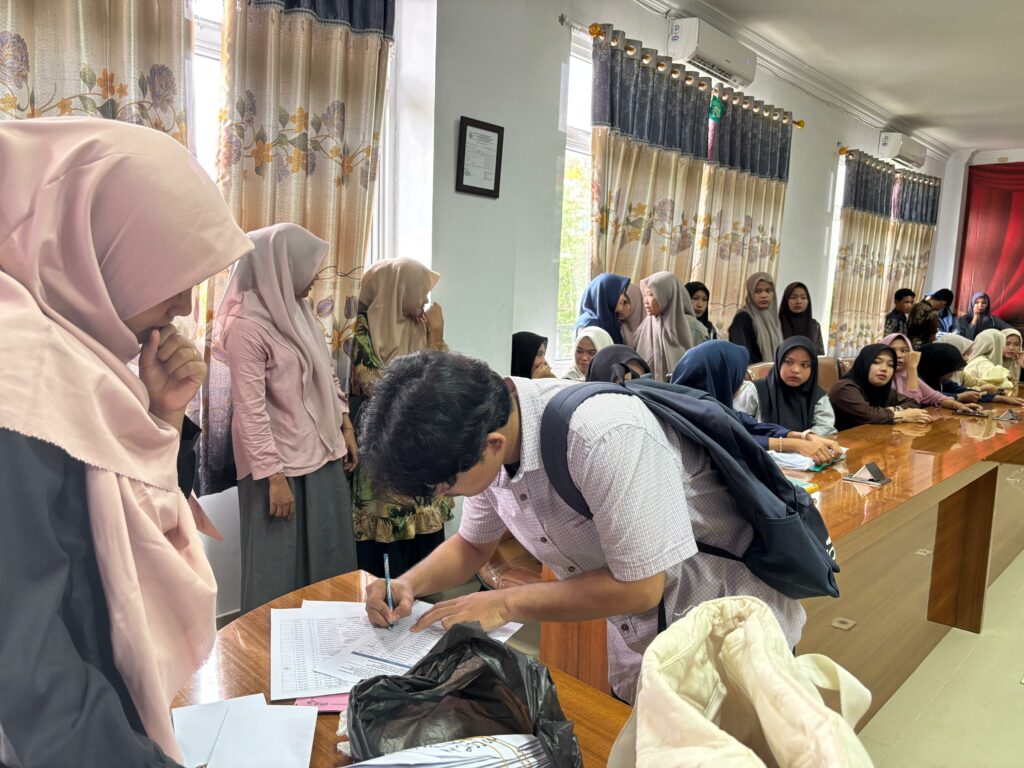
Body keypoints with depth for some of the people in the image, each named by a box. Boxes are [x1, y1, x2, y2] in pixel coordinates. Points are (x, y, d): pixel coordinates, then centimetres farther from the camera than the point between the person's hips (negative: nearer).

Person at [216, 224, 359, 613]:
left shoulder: (298, 311, 6)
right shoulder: (247, 326, -19)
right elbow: (251, 410, -20)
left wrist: (345, 427, 13)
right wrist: (273, 475, -19)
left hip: (323, 452, 8)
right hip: (281, 463, -8)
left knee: (330, 559, 17)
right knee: (280, 567, 8)